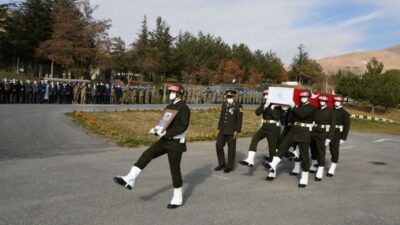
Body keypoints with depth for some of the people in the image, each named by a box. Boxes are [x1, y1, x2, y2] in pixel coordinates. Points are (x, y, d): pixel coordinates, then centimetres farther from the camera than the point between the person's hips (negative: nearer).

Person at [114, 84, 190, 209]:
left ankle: (177, 199, 14)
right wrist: (156, 130, -3)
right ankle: (129, 180, -14)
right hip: (165, 140, 8)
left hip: (176, 143, -8)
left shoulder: (183, 108, -13)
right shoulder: (169, 107, 13)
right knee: (146, 155, -8)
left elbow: (183, 126, -23)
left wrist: (167, 133, -28)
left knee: (175, 170, 0)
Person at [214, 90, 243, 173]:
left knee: (231, 148, 2)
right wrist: (219, 128, 11)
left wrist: (237, 131, -16)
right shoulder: (224, 105, 10)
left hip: (232, 130, -6)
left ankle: (229, 166, 14)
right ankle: (222, 164, 17)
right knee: (219, 146, 3)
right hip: (223, 130, 6)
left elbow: (239, 119, -11)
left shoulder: (238, 106, -8)